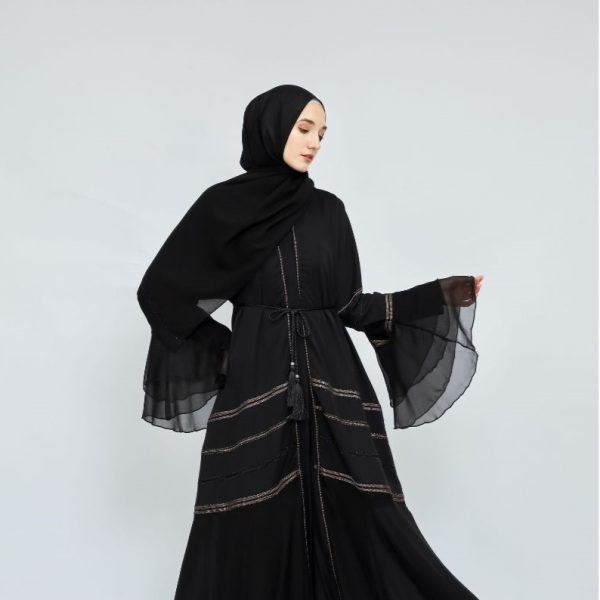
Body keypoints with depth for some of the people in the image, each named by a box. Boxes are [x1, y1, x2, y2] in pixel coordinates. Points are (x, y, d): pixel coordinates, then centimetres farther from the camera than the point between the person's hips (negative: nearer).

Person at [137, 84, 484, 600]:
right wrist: (221, 348, 1)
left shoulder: (329, 211, 10)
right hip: (255, 387, -2)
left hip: (331, 385, 3)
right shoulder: (222, 205, 2)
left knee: (359, 525, -1)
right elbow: (160, 290, 5)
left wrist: (441, 295, 3)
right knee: (253, 533, -1)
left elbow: (348, 305, 9)